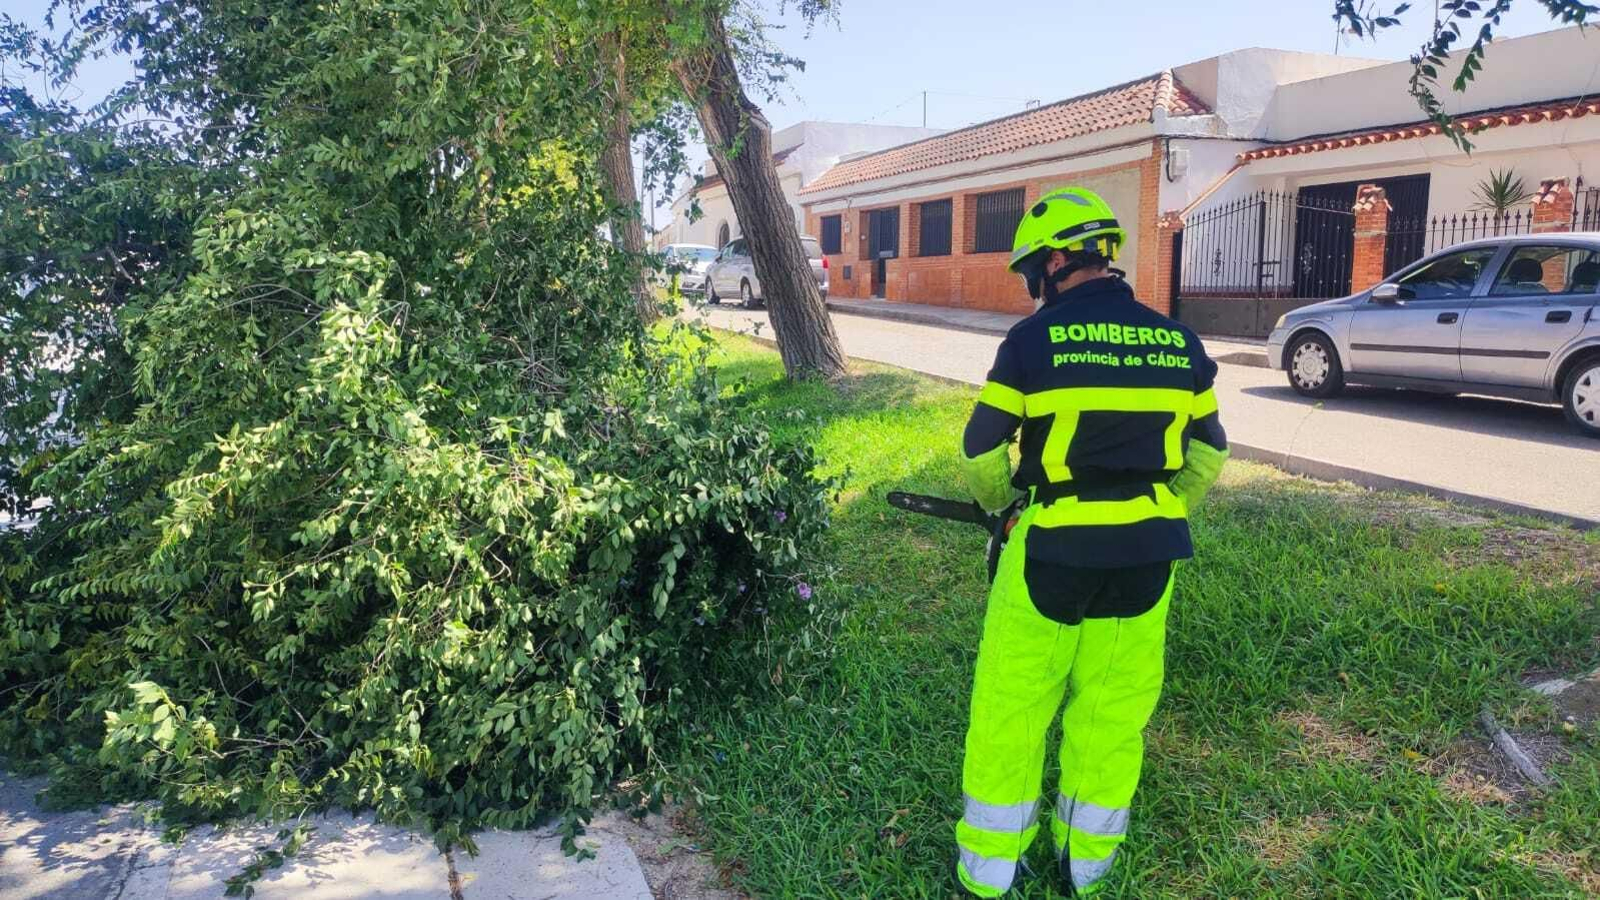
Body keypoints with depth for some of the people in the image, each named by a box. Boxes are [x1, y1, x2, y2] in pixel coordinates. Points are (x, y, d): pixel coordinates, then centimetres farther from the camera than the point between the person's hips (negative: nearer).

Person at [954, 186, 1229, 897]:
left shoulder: (1034, 339, -9)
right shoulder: (1179, 344, 3)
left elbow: (981, 454, -5)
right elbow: (1208, 455, 12)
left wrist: (1000, 501, 15)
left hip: (1053, 548, -4)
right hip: (1145, 557, 4)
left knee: (1011, 707, 9)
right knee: (1113, 707, 16)